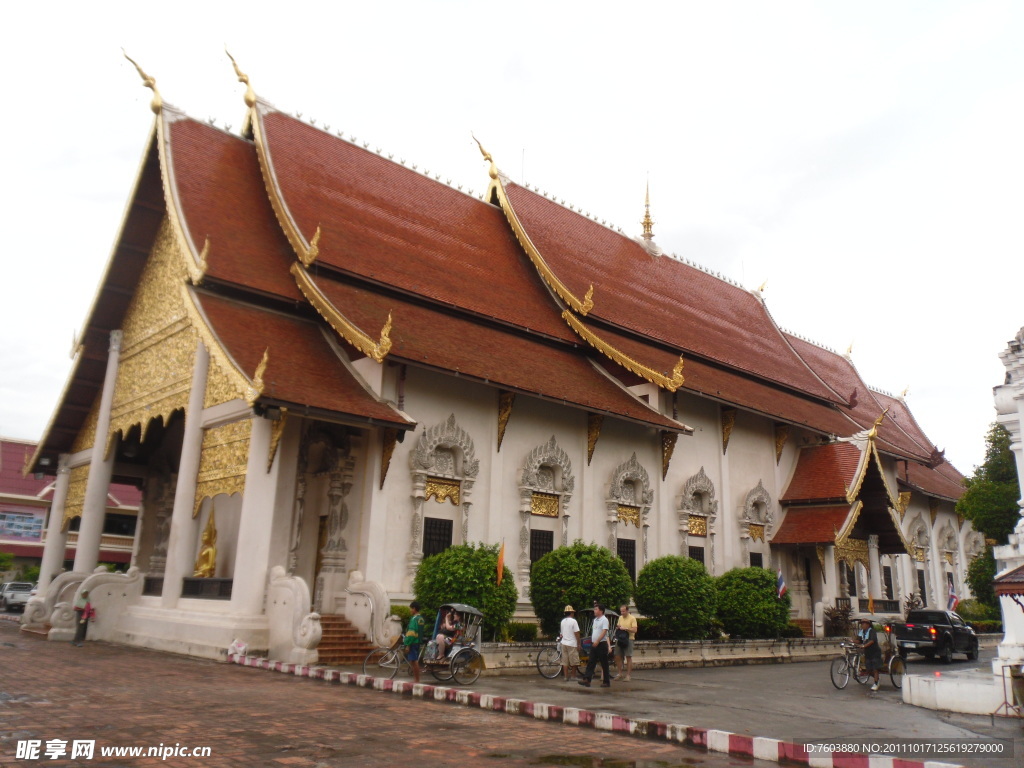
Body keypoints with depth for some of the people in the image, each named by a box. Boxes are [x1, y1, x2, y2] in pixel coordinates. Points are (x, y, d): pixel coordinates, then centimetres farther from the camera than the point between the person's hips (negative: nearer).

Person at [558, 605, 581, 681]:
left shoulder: (562, 621, 10)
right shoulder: (573, 621, -10)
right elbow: (577, 633, -12)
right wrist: (578, 644, -7)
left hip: (564, 643, 6)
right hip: (572, 644, -6)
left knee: (565, 661, 6)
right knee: (574, 661, 5)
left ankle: (566, 676, 6)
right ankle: (573, 676, 8)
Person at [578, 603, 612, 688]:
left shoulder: (604, 620, -11)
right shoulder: (595, 619, 15)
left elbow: (604, 632, -20)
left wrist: (597, 641, -26)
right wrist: (592, 641, 16)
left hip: (601, 644, -8)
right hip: (594, 644, 8)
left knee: (604, 664, 0)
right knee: (591, 662, 2)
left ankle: (607, 682, 8)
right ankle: (586, 680, -2)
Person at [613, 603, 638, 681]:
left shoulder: (632, 618, -6)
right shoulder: (620, 618, 14)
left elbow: (634, 630, -14)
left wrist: (625, 628, -21)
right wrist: (617, 627, 2)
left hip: (628, 639, -6)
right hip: (619, 639, 6)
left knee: (628, 657, -3)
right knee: (618, 657, 6)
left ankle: (628, 675, 1)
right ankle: (619, 673, 18)